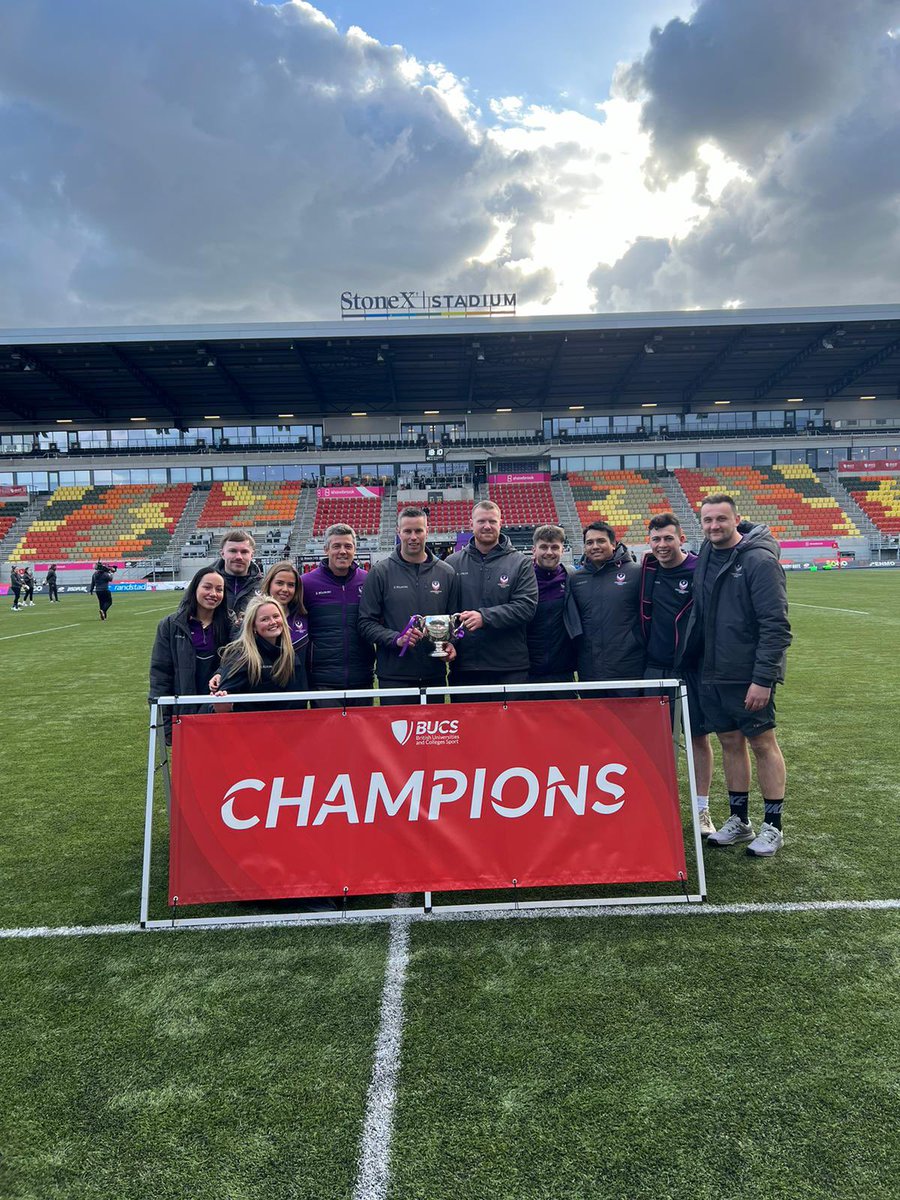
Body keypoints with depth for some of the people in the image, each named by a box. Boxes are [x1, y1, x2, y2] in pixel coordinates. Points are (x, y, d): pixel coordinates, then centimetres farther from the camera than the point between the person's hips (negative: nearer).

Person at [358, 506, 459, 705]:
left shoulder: (447, 573, 7)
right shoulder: (380, 573, -1)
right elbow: (366, 623, -4)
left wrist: (450, 644, -6)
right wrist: (395, 639, -18)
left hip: (435, 675, 3)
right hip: (393, 677, -3)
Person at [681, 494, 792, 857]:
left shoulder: (759, 560, -13)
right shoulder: (705, 558, 8)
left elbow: (776, 625, -17)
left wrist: (763, 678, -20)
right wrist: (687, 658, 11)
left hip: (749, 676, -6)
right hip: (712, 674, 7)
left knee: (762, 743, 5)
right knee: (730, 743, 13)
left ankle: (772, 826, 18)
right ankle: (739, 821, 26)